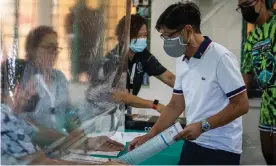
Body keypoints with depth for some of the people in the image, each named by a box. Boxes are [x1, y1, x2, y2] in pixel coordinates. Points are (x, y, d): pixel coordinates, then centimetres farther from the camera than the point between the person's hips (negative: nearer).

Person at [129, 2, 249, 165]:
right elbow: (175, 106, 14)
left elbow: (241, 105, -16)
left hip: (221, 149, -7)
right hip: (193, 144, 7)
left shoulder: (220, 58, -16)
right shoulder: (183, 64, 7)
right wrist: (150, 135, 9)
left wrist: (203, 126, -19)